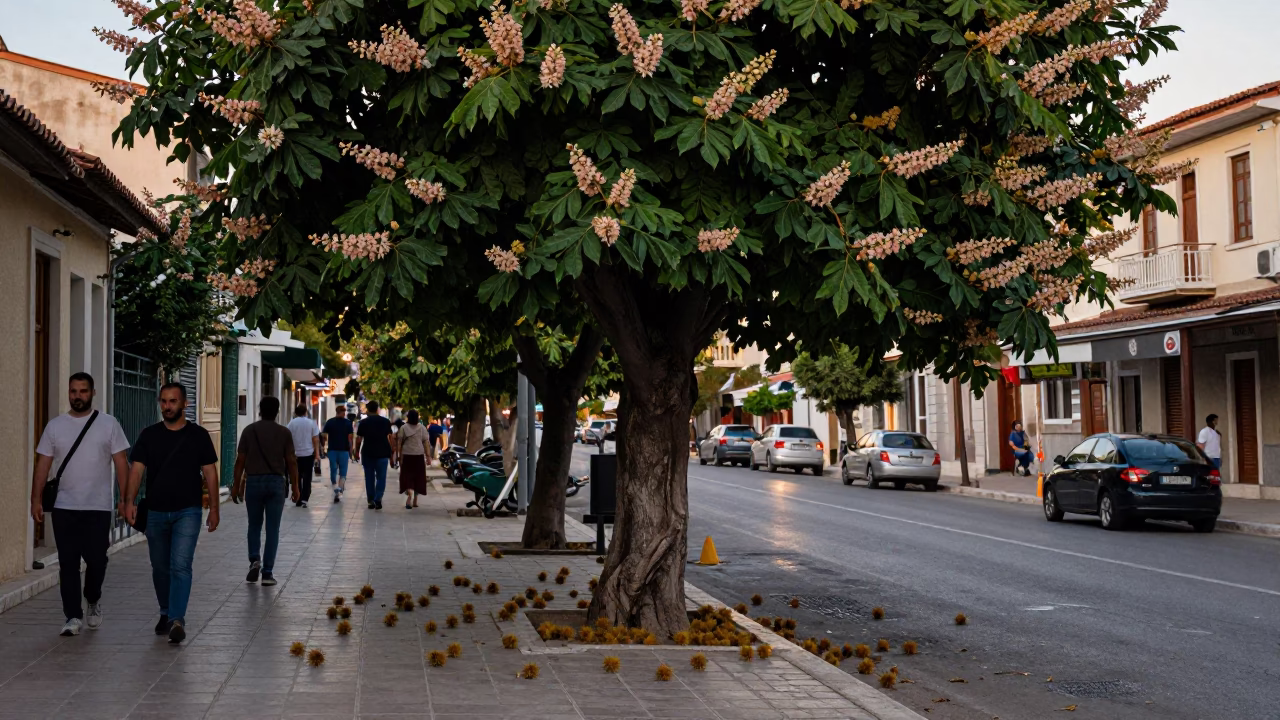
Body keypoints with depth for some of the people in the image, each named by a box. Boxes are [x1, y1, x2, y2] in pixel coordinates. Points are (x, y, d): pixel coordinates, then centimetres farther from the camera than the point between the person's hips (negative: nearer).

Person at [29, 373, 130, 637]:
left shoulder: (108, 424, 1)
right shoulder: (55, 426, 7)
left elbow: (121, 463, 0)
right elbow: (42, 465, 7)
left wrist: (125, 499, -7)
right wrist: (36, 499, -1)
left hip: (98, 508, -2)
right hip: (64, 507, 2)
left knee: (96, 560, -2)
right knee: (68, 563, 1)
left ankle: (93, 600, 27)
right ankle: (73, 617, 8)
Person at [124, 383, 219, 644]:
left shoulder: (198, 435, 0)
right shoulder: (149, 435, 4)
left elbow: (209, 472, 3)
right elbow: (137, 469, -2)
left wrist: (214, 508, -1)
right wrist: (130, 500, -15)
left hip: (187, 512, -3)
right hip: (156, 512, 3)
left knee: (180, 566, -14)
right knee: (160, 568, 13)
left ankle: (177, 620, -18)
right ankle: (166, 613, 30)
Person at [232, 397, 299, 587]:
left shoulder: (249, 430, 0)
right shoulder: (284, 433, -1)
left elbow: (240, 460, -1)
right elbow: (291, 461, -2)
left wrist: (237, 485, 6)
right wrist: (294, 486, 7)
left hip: (254, 481, 0)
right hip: (276, 482, 0)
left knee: (254, 525, 16)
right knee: (272, 529, 3)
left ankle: (254, 560, -4)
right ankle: (267, 573, 2)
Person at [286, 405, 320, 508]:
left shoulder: (292, 423, -3)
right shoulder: (311, 423, -2)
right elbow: (316, 439, -3)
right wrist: (317, 453, 2)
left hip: (296, 454, 0)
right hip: (308, 453, 0)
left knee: (297, 477, 10)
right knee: (307, 477, 4)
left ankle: (297, 500, 11)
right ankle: (304, 499, -5)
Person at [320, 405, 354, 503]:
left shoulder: (329, 422, 3)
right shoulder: (348, 423, -2)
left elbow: (324, 436, 0)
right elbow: (350, 438, -6)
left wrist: (323, 447, 10)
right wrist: (351, 450, 1)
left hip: (332, 450, 1)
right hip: (344, 450, -1)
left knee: (333, 471, 11)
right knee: (342, 472, 4)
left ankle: (335, 490, 2)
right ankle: (340, 490, -13)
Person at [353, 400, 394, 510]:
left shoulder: (364, 422, -1)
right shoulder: (386, 422, 2)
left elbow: (359, 439, -1)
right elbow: (389, 438, 2)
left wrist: (357, 452, 10)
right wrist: (391, 454, 7)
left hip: (367, 453, 0)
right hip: (382, 454, 0)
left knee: (369, 478, 9)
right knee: (381, 477, 3)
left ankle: (370, 500, 11)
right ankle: (378, 498, -13)